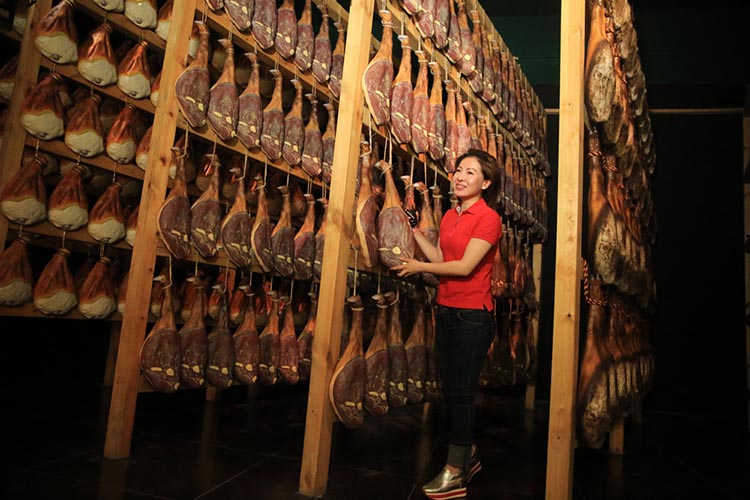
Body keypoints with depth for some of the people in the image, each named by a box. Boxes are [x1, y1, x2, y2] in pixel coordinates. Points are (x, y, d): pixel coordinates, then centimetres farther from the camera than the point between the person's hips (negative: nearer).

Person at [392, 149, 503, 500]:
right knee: (450, 389, 16)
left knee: (461, 392, 2)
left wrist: (418, 267, -10)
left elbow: (465, 266, -18)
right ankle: (469, 456, 36)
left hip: (473, 315, -8)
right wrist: (414, 230, 9)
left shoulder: (488, 217, -12)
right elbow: (440, 258, 9)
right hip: (446, 311, 8)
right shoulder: (450, 216, 12)